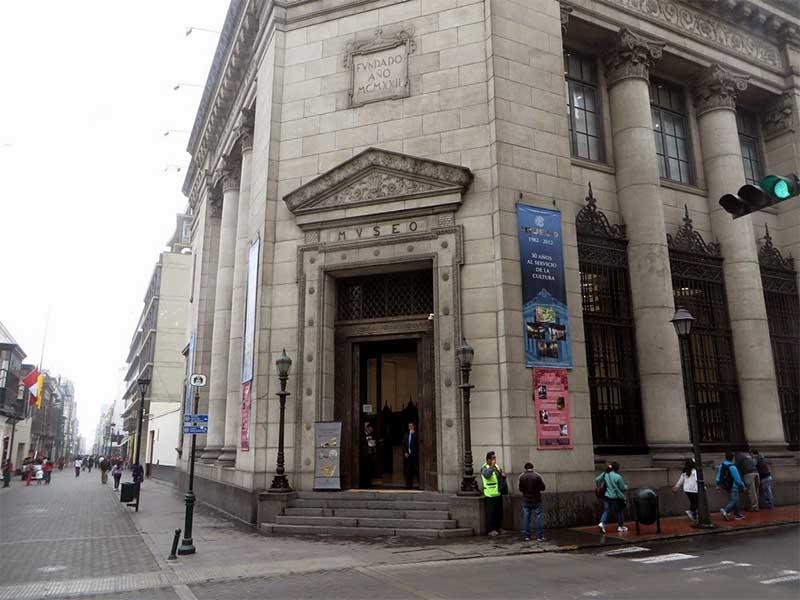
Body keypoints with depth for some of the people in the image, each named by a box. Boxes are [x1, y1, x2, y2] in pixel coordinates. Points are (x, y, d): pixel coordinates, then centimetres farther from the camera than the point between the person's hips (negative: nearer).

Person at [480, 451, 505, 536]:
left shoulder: (497, 466, 11)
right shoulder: (484, 468, -11)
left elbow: (503, 476, 19)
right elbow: (487, 475, -32)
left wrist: (503, 475, -4)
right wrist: (492, 466, -37)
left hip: (498, 494, 7)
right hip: (490, 495, -7)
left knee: (499, 512, 14)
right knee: (491, 513, -4)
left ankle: (498, 528, 26)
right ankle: (491, 530, 4)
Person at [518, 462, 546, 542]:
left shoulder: (521, 477, -5)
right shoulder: (537, 476, -11)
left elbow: (520, 489, 1)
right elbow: (542, 488, -6)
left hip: (526, 500, 2)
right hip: (536, 500, -2)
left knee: (526, 518, 8)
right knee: (538, 518, 3)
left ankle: (526, 536, 10)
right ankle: (539, 536, 3)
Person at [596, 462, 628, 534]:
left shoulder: (605, 474, -1)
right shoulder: (618, 477, -15)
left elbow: (597, 480, 8)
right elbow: (623, 488, -7)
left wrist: (599, 486, 25)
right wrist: (626, 486, 14)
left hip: (606, 496, 4)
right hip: (616, 498, -4)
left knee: (606, 511, 6)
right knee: (619, 512, 15)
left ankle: (602, 523, -14)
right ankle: (620, 526, 27)